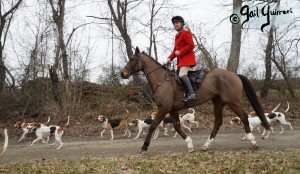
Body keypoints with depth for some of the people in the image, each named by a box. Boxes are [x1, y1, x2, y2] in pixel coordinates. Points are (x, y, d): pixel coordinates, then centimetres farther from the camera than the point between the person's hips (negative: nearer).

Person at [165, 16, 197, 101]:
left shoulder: (186, 33, -7)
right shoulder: (177, 36, 21)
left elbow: (191, 45, -18)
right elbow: (175, 49, 23)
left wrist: (180, 52, -20)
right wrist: (170, 58, 8)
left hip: (187, 58, -11)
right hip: (181, 59, 11)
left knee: (182, 74, -26)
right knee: (181, 74, 8)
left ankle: (191, 93, -31)